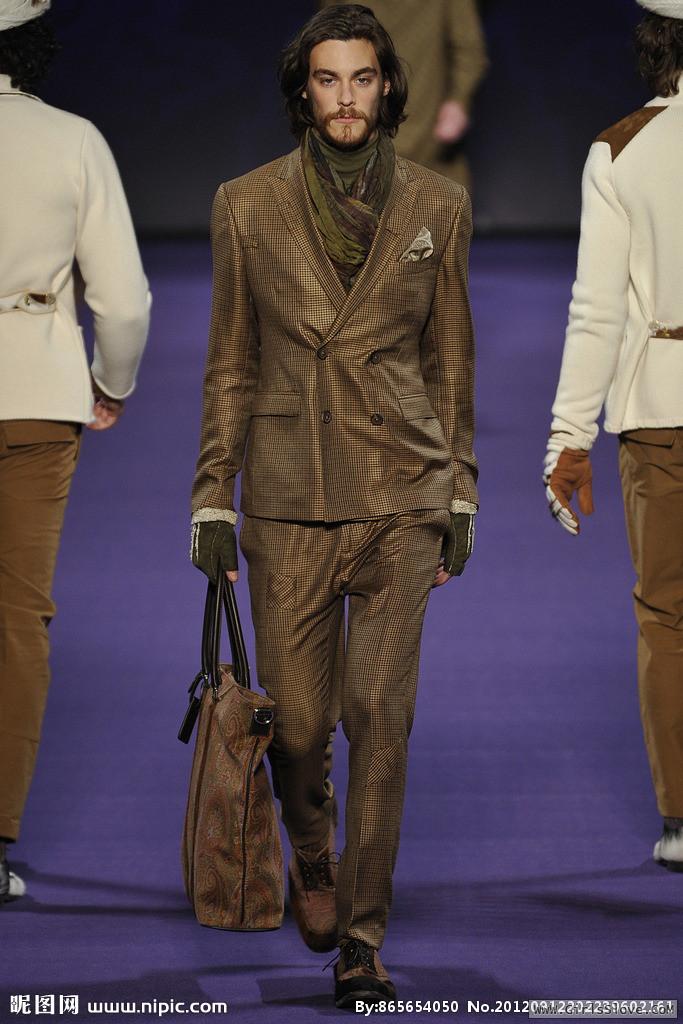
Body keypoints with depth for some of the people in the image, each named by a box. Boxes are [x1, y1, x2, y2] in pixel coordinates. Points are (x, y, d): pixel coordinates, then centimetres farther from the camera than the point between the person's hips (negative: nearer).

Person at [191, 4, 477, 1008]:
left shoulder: (437, 206, 4)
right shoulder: (249, 206, 3)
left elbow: (451, 358, 11)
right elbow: (231, 363, 8)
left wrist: (460, 492, 8)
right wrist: (213, 494, 5)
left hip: (401, 493, 0)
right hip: (289, 496, 0)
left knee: (379, 714, -6)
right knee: (296, 717, 3)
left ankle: (363, 934, 2)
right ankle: (313, 859, 35)